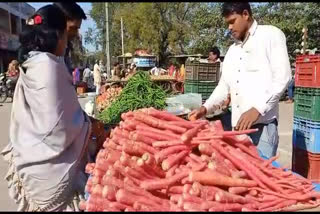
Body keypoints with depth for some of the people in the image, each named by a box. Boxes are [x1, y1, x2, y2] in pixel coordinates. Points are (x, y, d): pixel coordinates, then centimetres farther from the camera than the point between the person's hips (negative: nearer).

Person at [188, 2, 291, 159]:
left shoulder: (271, 35, 1)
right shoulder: (232, 50, 20)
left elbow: (282, 78, -9)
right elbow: (224, 85, 22)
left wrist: (257, 109, -18)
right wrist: (205, 108, 8)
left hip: (262, 124, -6)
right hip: (238, 126, 6)